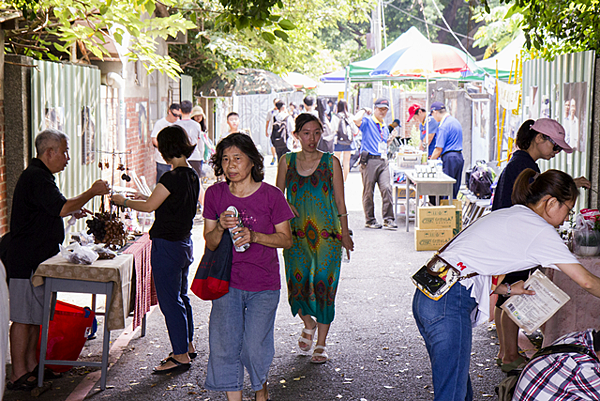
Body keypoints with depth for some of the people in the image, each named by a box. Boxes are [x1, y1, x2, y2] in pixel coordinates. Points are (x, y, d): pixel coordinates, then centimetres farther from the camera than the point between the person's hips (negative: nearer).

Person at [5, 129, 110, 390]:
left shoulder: (39, 175, 19)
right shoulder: (36, 177, -16)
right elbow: (60, 208, -25)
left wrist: (74, 211, 16)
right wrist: (92, 193, -16)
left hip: (36, 258, 11)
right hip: (26, 261, -11)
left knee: (35, 315, 14)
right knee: (23, 317, -7)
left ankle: (31, 366, 22)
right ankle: (19, 375, -4)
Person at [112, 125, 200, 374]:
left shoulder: (172, 177, -21)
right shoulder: (192, 176, 6)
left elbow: (149, 206, -16)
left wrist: (123, 201, -1)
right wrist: (148, 197, 20)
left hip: (167, 245, -9)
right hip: (184, 242, 9)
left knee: (170, 300, -2)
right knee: (181, 296, 20)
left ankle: (181, 356, 3)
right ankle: (188, 346, 32)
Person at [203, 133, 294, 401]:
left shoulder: (270, 195, -8)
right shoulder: (215, 194, 1)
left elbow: (286, 239, -3)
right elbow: (209, 243, 5)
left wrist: (253, 236, -19)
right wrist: (220, 227, -16)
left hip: (263, 285, -2)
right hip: (227, 281, 2)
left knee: (254, 348, -1)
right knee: (224, 346, -2)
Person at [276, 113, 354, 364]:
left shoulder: (331, 162, 2)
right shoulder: (287, 161, 7)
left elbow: (340, 202, 4)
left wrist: (345, 234, 1)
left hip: (327, 234, -1)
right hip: (296, 233, 1)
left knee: (324, 285, -2)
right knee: (297, 283, -7)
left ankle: (321, 343, 12)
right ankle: (308, 324, 26)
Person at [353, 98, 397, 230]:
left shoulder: (385, 127, 23)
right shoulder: (367, 121, 1)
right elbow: (356, 120, -23)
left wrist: (389, 140, 14)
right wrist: (364, 110, -5)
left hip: (383, 161, 5)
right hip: (369, 160, -5)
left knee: (387, 188, -8)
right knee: (368, 191, 1)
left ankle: (388, 219, -4)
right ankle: (370, 220, 10)